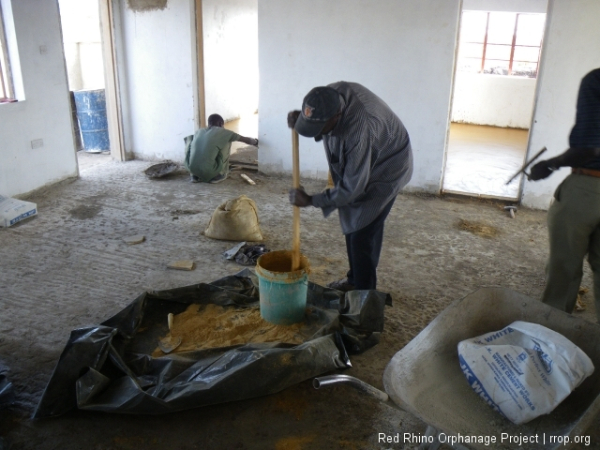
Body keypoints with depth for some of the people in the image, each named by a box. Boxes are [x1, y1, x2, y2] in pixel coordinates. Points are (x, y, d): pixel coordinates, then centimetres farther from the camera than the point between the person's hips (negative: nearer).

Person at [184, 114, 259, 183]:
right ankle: (221, 174, 19)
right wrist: (256, 142, 40)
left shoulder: (199, 131, 16)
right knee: (227, 141, 14)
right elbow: (246, 140, 17)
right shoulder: (222, 132, 6)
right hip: (210, 172, -3)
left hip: (192, 169, 3)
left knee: (189, 138, 26)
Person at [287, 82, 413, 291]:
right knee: (351, 225, 16)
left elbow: (352, 187, -33)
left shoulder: (360, 130, -41)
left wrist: (311, 200, -23)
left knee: (362, 232, -7)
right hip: (358, 164, 8)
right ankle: (355, 278, 34)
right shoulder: (332, 95, -20)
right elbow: (317, 119, 4)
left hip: (385, 168, -8)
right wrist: (300, 118, -18)